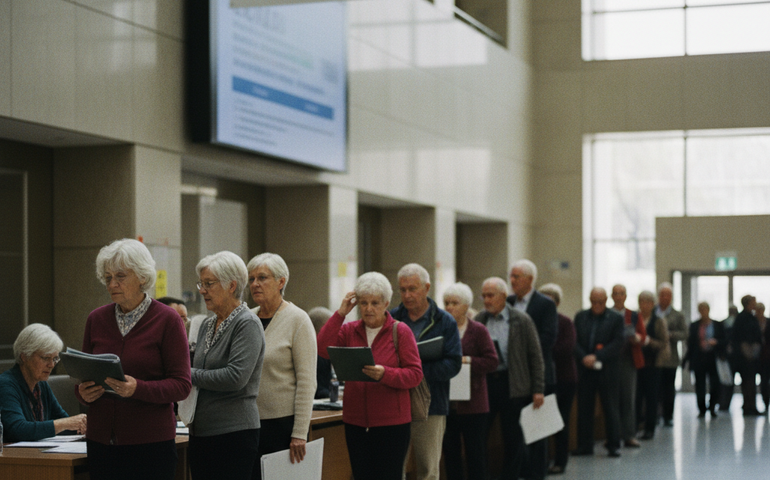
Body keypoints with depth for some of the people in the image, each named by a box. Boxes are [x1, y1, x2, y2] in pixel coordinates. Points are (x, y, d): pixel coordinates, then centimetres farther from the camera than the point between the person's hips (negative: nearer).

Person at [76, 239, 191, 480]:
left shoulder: (167, 320, -3)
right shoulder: (96, 319, 9)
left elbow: (181, 385, -7)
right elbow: (85, 376, 16)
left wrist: (137, 388, -22)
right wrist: (83, 392, -7)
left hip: (151, 442, -4)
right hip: (101, 440, 4)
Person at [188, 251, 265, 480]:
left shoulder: (247, 324, -9)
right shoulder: (207, 326, 15)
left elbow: (236, 377, -21)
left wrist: (190, 375, -13)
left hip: (234, 434, -8)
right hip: (200, 433, 8)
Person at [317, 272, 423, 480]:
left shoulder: (400, 331, -2)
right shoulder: (349, 330, 9)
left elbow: (415, 375, -7)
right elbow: (323, 349, -7)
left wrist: (385, 374, -25)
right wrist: (340, 313, -7)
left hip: (391, 422, -4)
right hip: (356, 421, 4)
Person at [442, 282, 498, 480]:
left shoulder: (478, 330, 0)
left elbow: (492, 362, -6)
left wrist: (467, 360, -17)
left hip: (472, 403, -3)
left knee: (475, 452, 3)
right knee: (450, 452, 9)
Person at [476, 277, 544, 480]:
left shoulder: (522, 321, -1)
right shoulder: (479, 320, 8)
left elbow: (535, 356, 0)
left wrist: (538, 389, -5)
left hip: (512, 385, -2)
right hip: (484, 382, 3)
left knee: (513, 438, 4)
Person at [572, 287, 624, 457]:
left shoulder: (615, 319, 0)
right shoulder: (580, 317, 10)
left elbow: (617, 344, -8)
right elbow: (574, 341, 4)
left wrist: (596, 357, -16)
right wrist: (583, 358, -13)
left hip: (607, 371, -3)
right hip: (585, 370, 3)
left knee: (610, 409, 1)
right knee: (584, 409, 5)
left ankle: (613, 445, 8)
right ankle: (584, 445, 12)